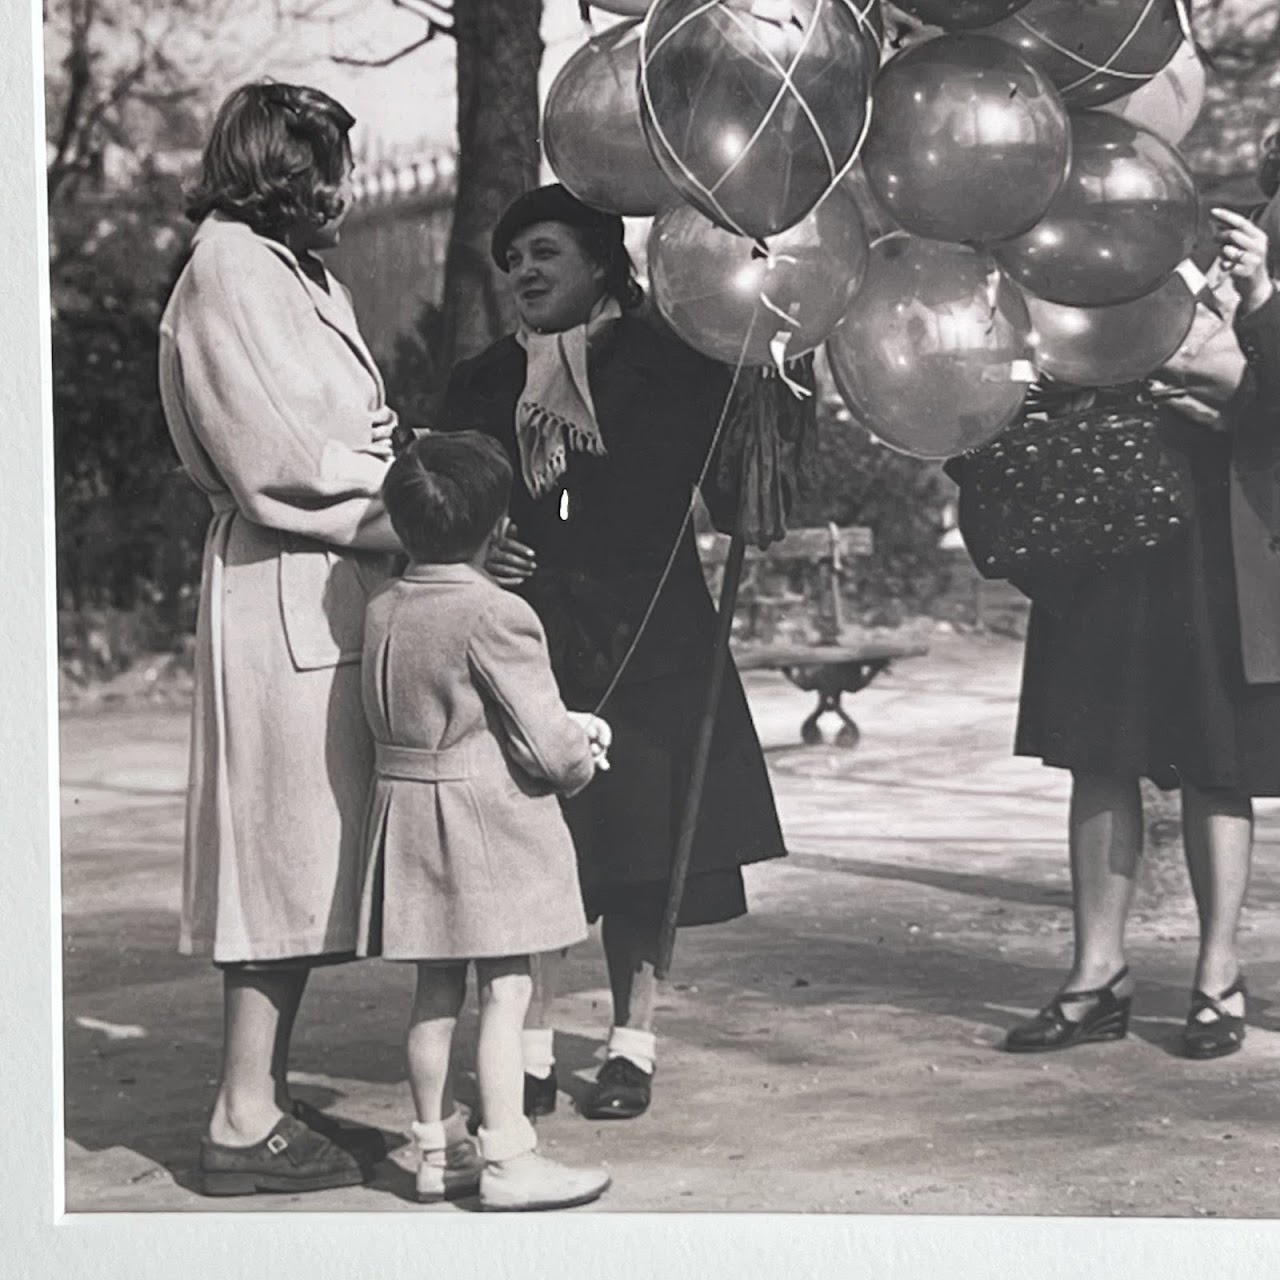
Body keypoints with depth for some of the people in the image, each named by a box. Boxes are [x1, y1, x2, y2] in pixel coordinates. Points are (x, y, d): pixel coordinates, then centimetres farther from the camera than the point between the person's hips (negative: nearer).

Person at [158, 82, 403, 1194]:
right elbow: (281, 470, -17)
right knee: (288, 851, -7)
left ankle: (267, 1098, 15)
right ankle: (245, 1123, -1)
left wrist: (395, 501, -3)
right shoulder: (233, 271, -10)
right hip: (286, 595, -9)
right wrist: (403, 530, -15)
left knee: (303, 857, 10)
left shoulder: (301, 278, 21)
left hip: (334, 594, 9)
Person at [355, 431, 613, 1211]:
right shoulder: (496, 617, -17)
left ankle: (439, 1148, 21)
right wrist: (581, 759, 8)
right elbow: (547, 741, -17)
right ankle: (507, 1159, 0)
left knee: (437, 992, 14)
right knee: (508, 991, -2)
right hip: (491, 824, -7)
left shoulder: (384, 612, 5)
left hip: (408, 813, 8)